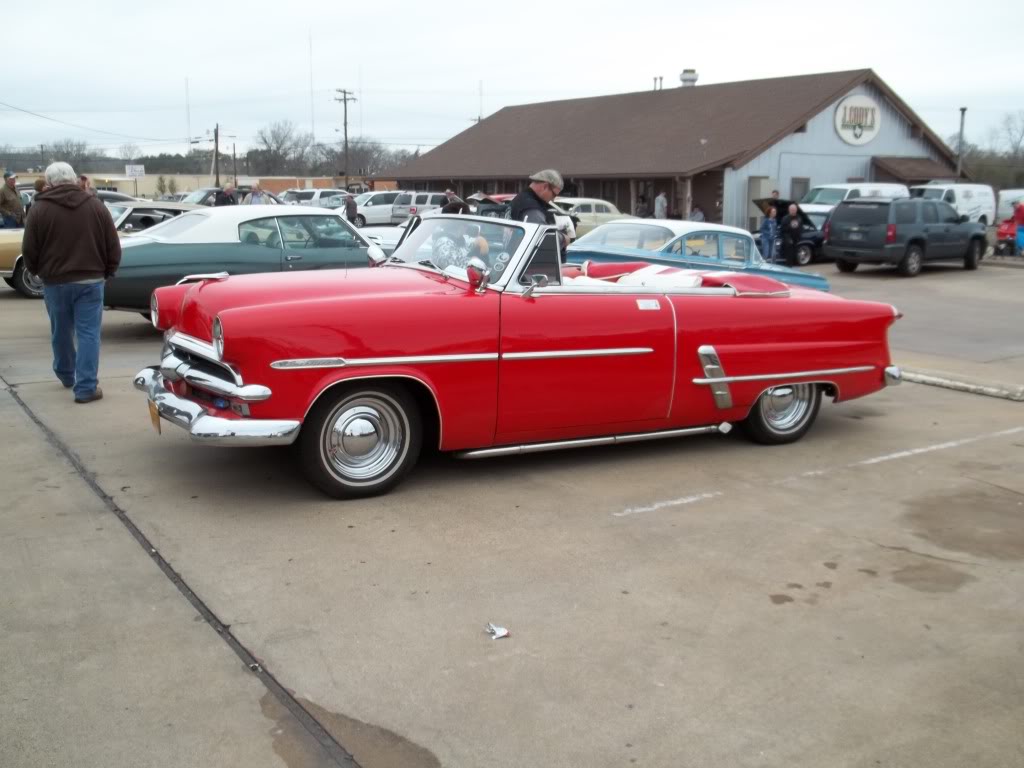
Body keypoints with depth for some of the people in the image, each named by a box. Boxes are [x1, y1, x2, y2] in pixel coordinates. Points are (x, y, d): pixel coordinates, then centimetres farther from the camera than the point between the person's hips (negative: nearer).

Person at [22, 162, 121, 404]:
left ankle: (66, 375, 36)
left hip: (55, 281, 0)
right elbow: (113, 246, 2)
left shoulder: (40, 208, -4)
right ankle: (86, 387, -6)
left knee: (61, 331, 17)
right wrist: (107, 271, 16)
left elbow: (29, 250, 0)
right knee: (88, 333, -1)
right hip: (90, 280, 0)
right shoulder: (96, 205, 0)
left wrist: (36, 271, 19)